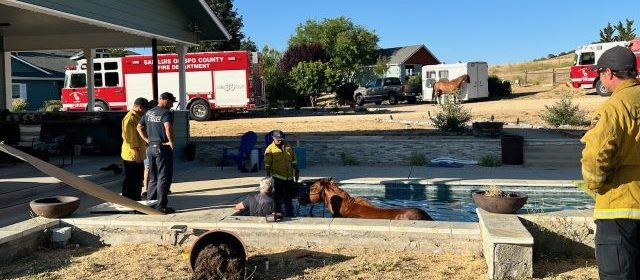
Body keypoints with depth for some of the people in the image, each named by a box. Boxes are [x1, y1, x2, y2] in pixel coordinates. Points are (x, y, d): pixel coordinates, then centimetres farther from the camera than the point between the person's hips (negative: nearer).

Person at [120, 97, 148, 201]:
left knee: (138, 181, 16)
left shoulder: (137, 117, 17)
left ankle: (136, 202, 26)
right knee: (130, 182, -3)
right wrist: (136, 152, -25)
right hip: (132, 156, -10)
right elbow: (130, 138, -23)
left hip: (138, 156, 10)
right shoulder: (130, 118, -17)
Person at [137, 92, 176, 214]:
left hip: (151, 148, 8)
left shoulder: (149, 113, 13)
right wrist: (171, 142, -19)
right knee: (164, 178, -1)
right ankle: (161, 206, -1)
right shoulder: (166, 113, -13)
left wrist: (148, 140, 12)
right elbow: (168, 127, -30)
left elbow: (139, 127, 16)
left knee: (153, 178, 17)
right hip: (163, 148, -8)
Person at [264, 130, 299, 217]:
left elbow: (293, 161, 16)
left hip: (289, 177, 5)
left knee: (289, 198, 14)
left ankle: (290, 215, 24)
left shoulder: (288, 147, 8)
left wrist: (296, 171, 13)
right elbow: (267, 165, -6)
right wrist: (268, 177, -10)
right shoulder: (270, 150, -6)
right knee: (278, 198, -1)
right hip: (277, 178, -5)